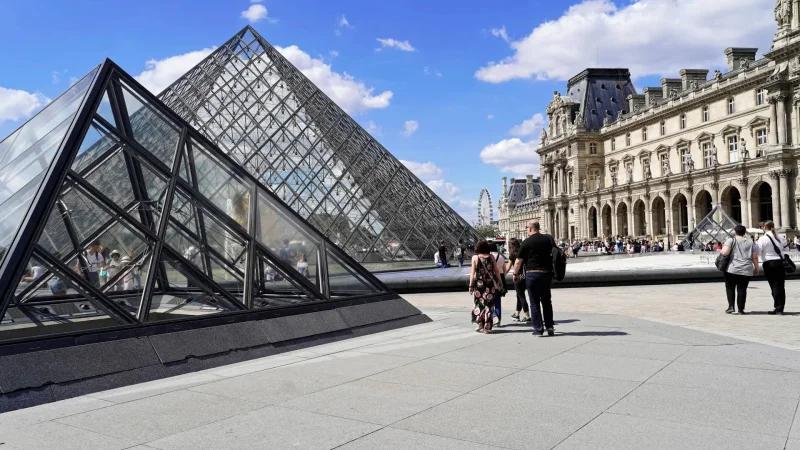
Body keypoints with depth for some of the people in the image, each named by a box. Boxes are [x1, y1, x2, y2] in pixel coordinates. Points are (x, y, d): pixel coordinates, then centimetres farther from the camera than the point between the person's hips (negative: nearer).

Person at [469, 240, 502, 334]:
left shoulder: (475, 257, -3)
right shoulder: (491, 257, 1)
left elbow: (472, 272, -4)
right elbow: (496, 271, 4)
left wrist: (471, 285, -1)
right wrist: (499, 282, 12)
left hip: (479, 283, -1)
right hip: (490, 284, 1)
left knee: (479, 304, 11)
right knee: (489, 305, 6)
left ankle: (481, 326, 12)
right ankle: (487, 327, 6)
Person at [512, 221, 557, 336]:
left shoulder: (526, 242, -6)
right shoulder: (549, 238, 4)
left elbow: (518, 261, -4)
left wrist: (515, 274, 9)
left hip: (532, 274, -4)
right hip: (547, 273, 4)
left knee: (535, 302, 4)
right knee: (546, 301, 15)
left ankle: (538, 328, 1)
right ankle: (550, 327, 15)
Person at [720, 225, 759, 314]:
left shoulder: (731, 240, -1)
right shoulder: (751, 242, 9)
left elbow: (725, 252, -15)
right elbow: (755, 257, 6)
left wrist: (721, 251, 6)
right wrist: (756, 268, 16)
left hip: (733, 269, -3)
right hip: (747, 270, 3)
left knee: (730, 287, 11)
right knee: (742, 289, 7)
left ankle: (731, 306, 2)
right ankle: (741, 309, 8)